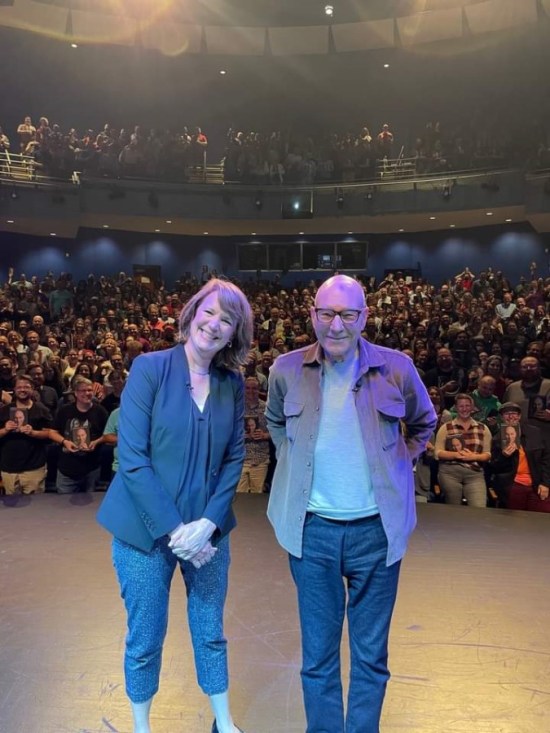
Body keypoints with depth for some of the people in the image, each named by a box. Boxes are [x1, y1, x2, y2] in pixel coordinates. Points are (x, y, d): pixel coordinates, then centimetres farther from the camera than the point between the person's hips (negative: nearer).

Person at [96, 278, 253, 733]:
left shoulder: (233, 383, -1)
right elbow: (132, 457, -15)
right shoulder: (150, 368, -11)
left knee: (211, 633, 17)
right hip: (146, 529, -2)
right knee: (145, 640, 14)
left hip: (208, 531, 3)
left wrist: (208, 523, -11)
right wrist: (173, 528, -17)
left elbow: (234, 458, 1)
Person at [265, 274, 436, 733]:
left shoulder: (396, 368, -7)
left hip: (377, 528, 0)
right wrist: (298, 463, 6)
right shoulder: (288, 369, -5)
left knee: (371, 655, 15)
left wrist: (400, 463, 4)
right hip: (312, 528, 1)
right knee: (318, 654, 14)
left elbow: (423, 423, 13)